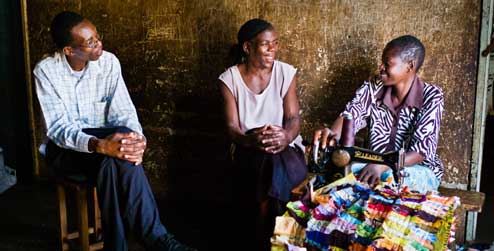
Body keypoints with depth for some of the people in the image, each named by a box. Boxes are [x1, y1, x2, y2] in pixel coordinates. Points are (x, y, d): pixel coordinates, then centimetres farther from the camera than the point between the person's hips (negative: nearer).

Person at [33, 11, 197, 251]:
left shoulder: (108, 62, -6)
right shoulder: (46, 71, -14)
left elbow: (122, 110, -11)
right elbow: (58, 127, -23)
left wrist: (137, 138, -36)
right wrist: (98, 145, -42)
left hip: (104, 140, 2)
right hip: (65, 148, -2)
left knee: (119, 156, -36)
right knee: (113, 158, -35)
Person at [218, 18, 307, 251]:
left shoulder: (286, 72, -1)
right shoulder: (229, 79, -3)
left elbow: (294, 117, -6)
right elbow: (231, 127, -8)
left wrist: (286, 136, -31)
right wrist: (251, 139, -32)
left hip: (286, 146, 1)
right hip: (248, 149, 0)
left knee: (277, 165, -33)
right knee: (270, 164, -33)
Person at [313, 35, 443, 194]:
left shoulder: (431, 97, -12)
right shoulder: (374, 88, -1)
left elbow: (422, 150, -20)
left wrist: (383, 166, -36)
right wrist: (333, 133, -39)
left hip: (420, 168, -3)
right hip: (375, 164, 3)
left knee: (391, 178, -37)